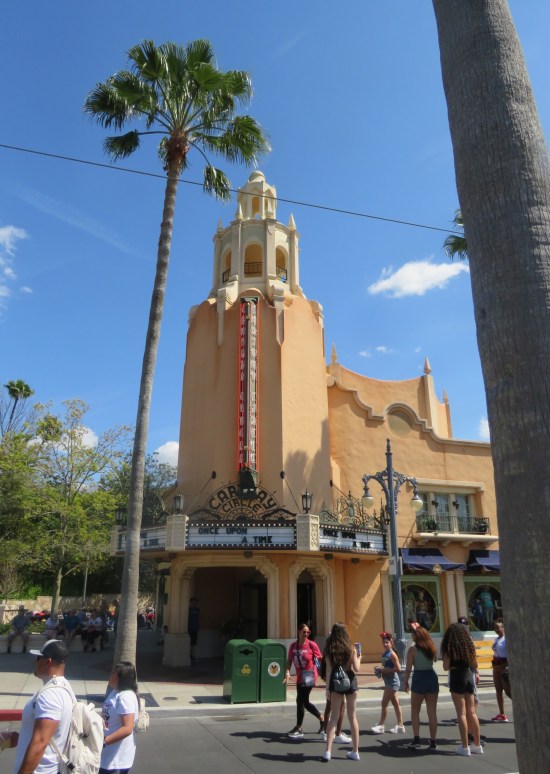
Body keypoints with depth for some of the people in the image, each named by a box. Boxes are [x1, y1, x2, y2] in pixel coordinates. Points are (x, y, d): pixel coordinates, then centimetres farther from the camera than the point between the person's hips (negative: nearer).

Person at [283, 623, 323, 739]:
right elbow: (289, 660, 3)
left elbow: (320, 659, -6)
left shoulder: (312, 645, -12)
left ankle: (298, 729, 7)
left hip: (309, 676, -6)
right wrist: (287, 672, -12)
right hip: (300, 677, 6)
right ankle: (322, 720, 36)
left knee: (300, 701, -7)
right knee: (305, 702, 16)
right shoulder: (293, 645, 0)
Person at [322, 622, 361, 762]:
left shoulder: (329, 649, -3)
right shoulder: (351, 648, -3)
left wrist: (327, 688, -2)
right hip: (350, 682, 0)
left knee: (334, 717, 6)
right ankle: (355, 751, 19)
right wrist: (358, 659, 14)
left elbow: (329, 670, -5)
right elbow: (356, 669, -5)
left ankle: (328, 751, -2)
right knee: (353, 717, 12)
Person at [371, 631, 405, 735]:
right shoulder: (384, 654, 9)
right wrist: (380, 670, 2)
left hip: (392, 682, -9)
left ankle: (381, 725, 8)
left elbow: (398, 668, -24)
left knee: (384, 703, -2)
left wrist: (384, 669, -20)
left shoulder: (392, 654, -17)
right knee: (395, 703, 14)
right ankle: (400, 726, 22)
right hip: (388, 681, 9)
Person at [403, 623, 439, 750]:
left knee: (415, 711, 11)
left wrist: (406, 682, 3)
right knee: (432, 712, 10)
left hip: (419, 679, -4)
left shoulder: (412, 649, -9)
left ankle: (416, 740, 4)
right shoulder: (432, 647, 5)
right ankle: (433, 742, 12)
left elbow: (408, 668, -10)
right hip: (432, 678, 4)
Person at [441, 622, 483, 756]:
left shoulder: (449, 648, -10)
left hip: (457, 679, -5)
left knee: (461, 713, 0)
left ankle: (465, 747, 3)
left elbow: (446, 667, -12)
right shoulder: (469, 646, 4)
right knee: (472, 712, 13)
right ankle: (477, 745, 21)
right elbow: (475, 665, 10)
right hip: (468, 677, 5)